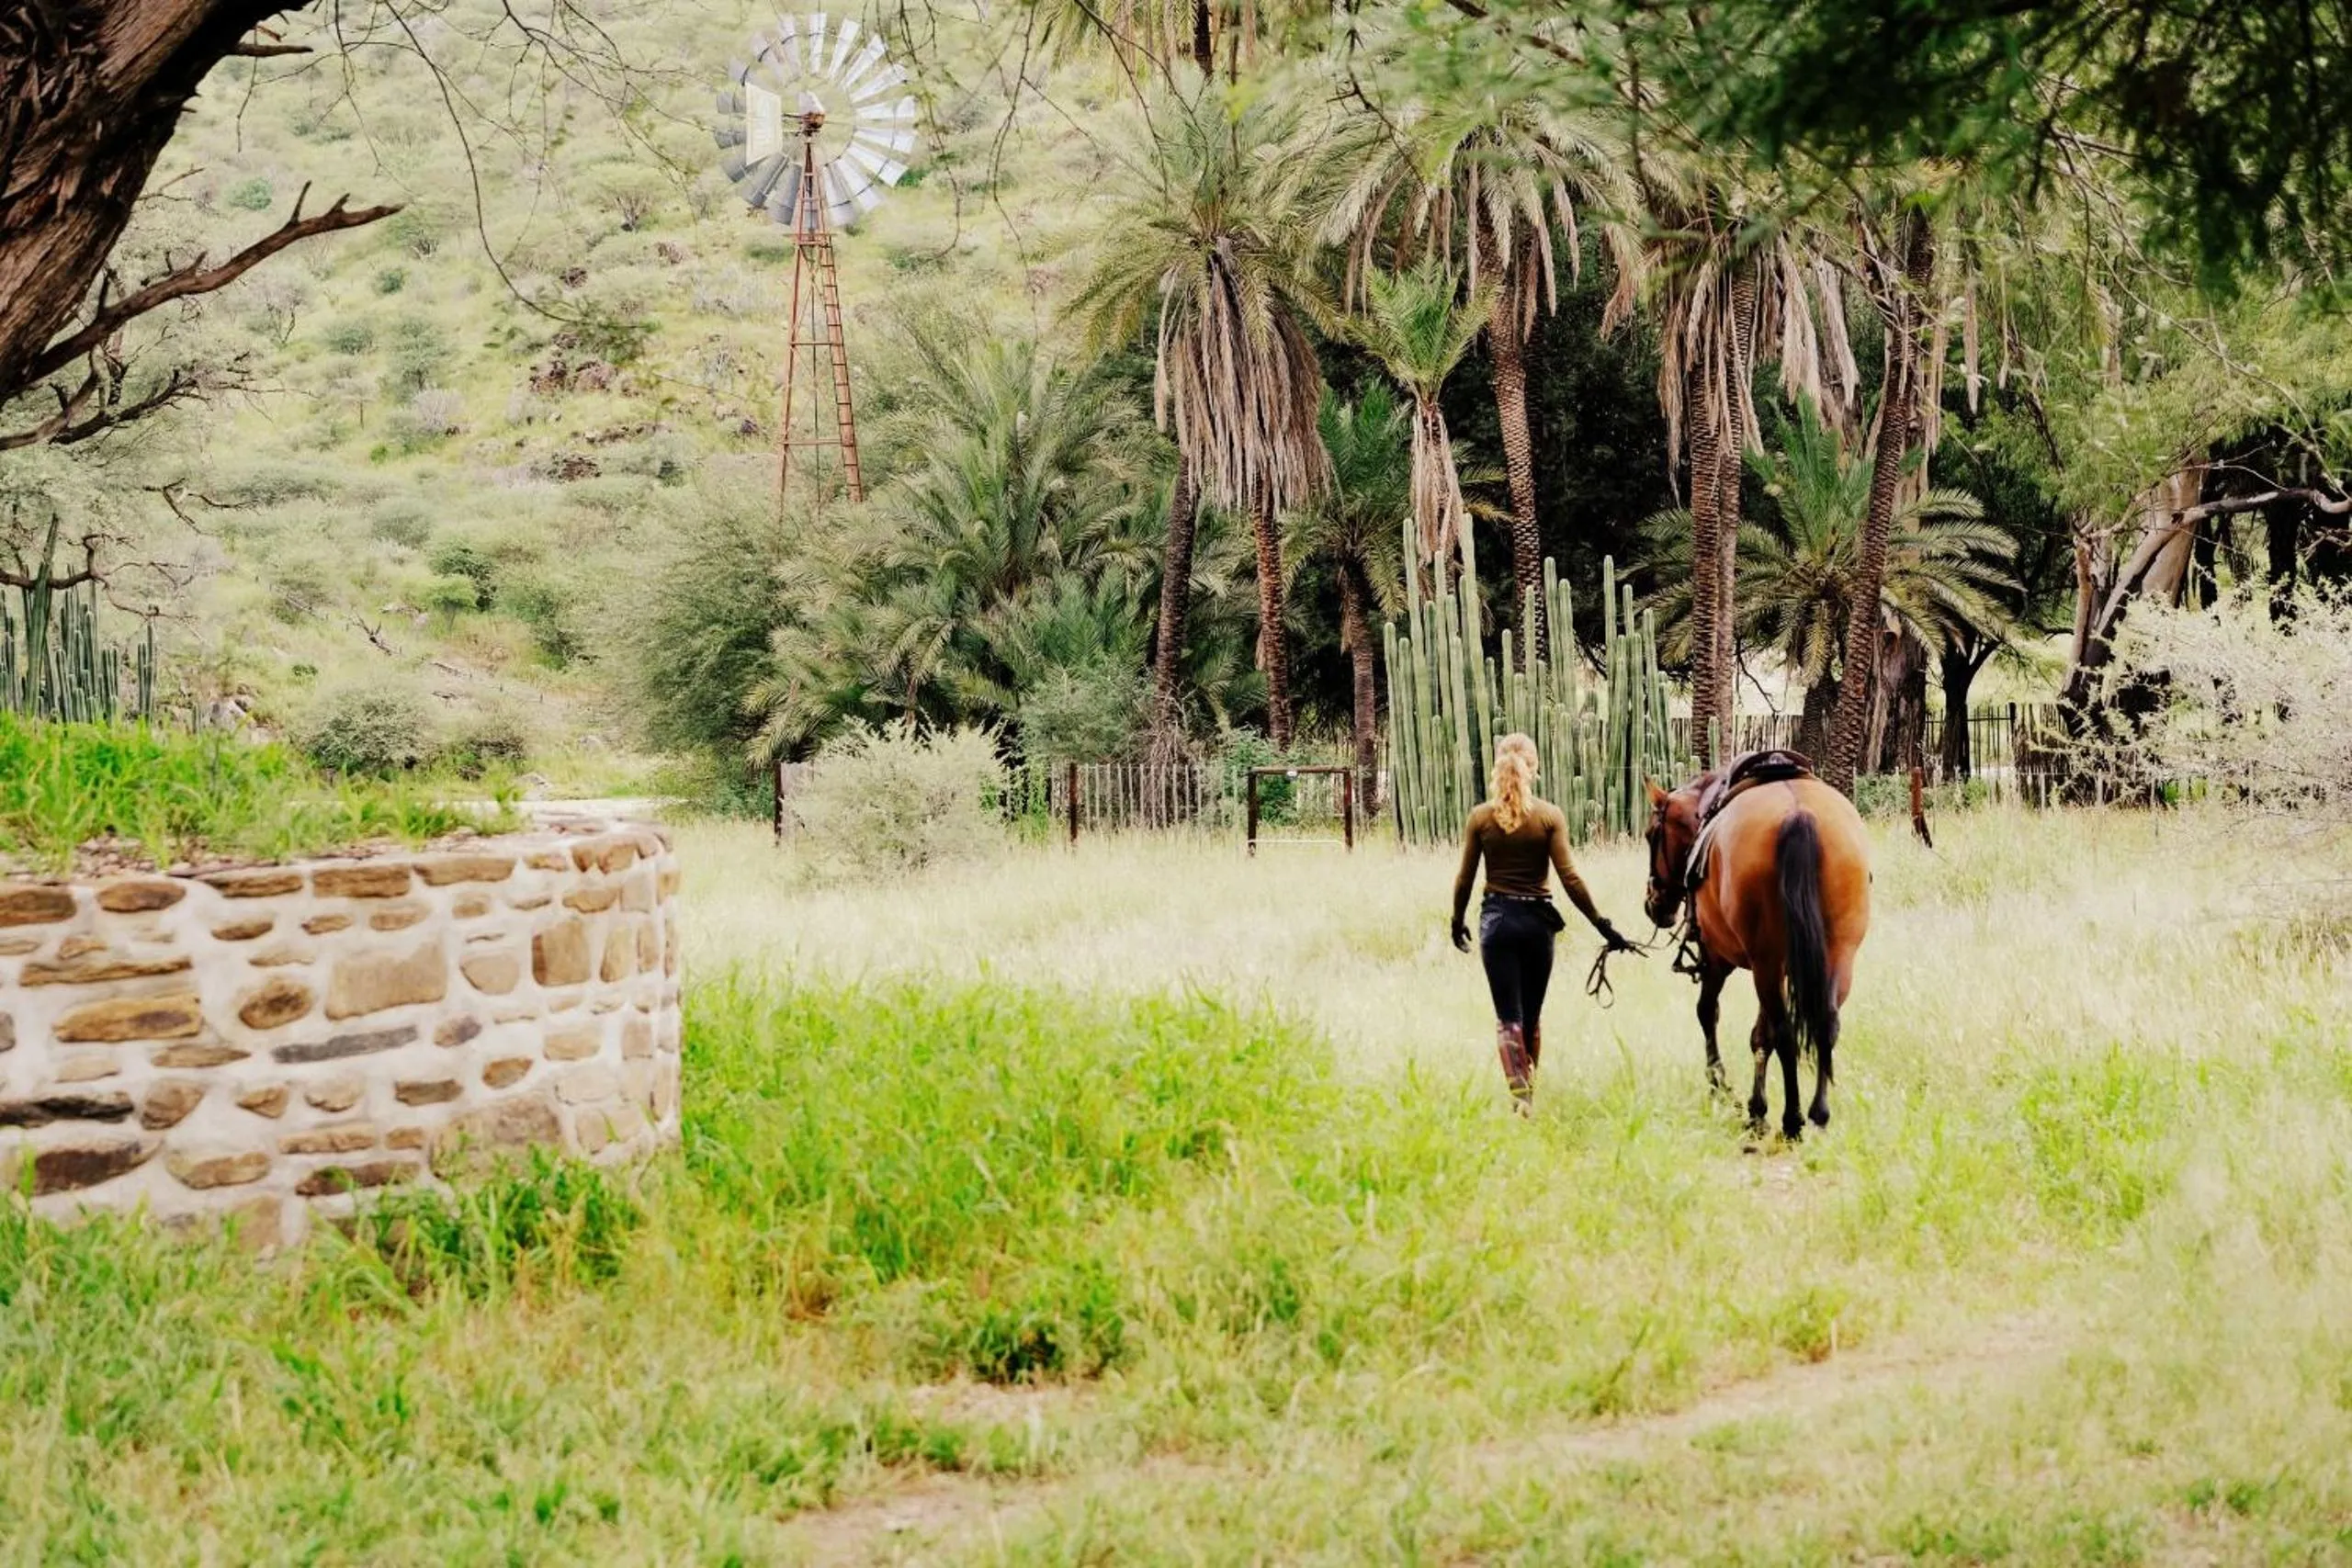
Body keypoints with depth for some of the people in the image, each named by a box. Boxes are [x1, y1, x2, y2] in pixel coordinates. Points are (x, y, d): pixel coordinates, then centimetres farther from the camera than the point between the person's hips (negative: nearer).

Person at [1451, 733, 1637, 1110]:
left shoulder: (1480, 816, -4)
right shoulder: (1549, 816, -6)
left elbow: (1465, 878, 0)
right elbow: (1569, 878, -10)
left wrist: (1458, 921, 16)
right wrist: (1602, 926, -6)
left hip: (1496, 919, 0)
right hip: (1537, 920, 0)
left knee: (1508, 1016, 1)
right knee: (1532, 1015, 15)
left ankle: (1519, 1089, -19)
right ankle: (1528, 1088, 25)